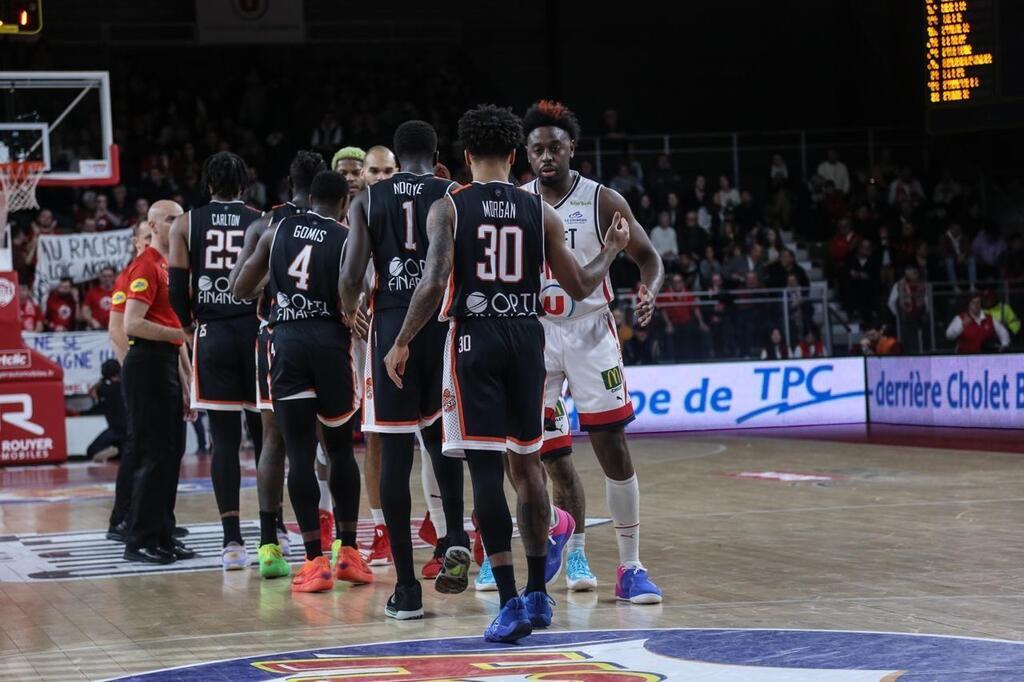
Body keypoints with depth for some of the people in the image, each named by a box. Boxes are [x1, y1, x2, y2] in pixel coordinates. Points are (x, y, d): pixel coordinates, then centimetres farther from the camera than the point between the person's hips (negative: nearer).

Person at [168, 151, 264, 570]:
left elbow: (177, 291, 0)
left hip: (212, 335, 0)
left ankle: (232, 541, -4)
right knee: (265, 434, 10)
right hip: (256, 331, 0)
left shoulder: (186, 225, 4)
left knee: (224, 439, 1)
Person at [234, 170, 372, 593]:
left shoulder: (277, 231, 8)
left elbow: (241, 290, 12)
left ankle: (315, 561, -5)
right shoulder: (347, 241, 0)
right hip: (330, 341, -1)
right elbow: (348, 313, -6)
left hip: (287, 341, 1)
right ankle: (348, 554, 16)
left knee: (299, 454, 0)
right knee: (340, 449, 15)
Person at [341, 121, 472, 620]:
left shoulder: (367, 200, 6)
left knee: (395, 454, 1)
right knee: (441, 437, 22)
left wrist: (350, 311, 17)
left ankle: (406, 589, 0)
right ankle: (455, 538, 0)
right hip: (443, 322, 0)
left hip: (391, 325, 0)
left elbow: (351, 275, -3)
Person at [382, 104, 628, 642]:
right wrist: (611, 250, 26)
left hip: (474, 337, -3)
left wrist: (402, 343, -5)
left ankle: (510, 601, -11)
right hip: (526, 337, 3)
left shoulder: (448, 208, -2)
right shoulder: (541, 211, 6)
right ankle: (537, 593, 20)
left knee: (485, 467, -5)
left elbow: (433, 284, -14)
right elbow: (579, 287, 8)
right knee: (526, 462, 15)